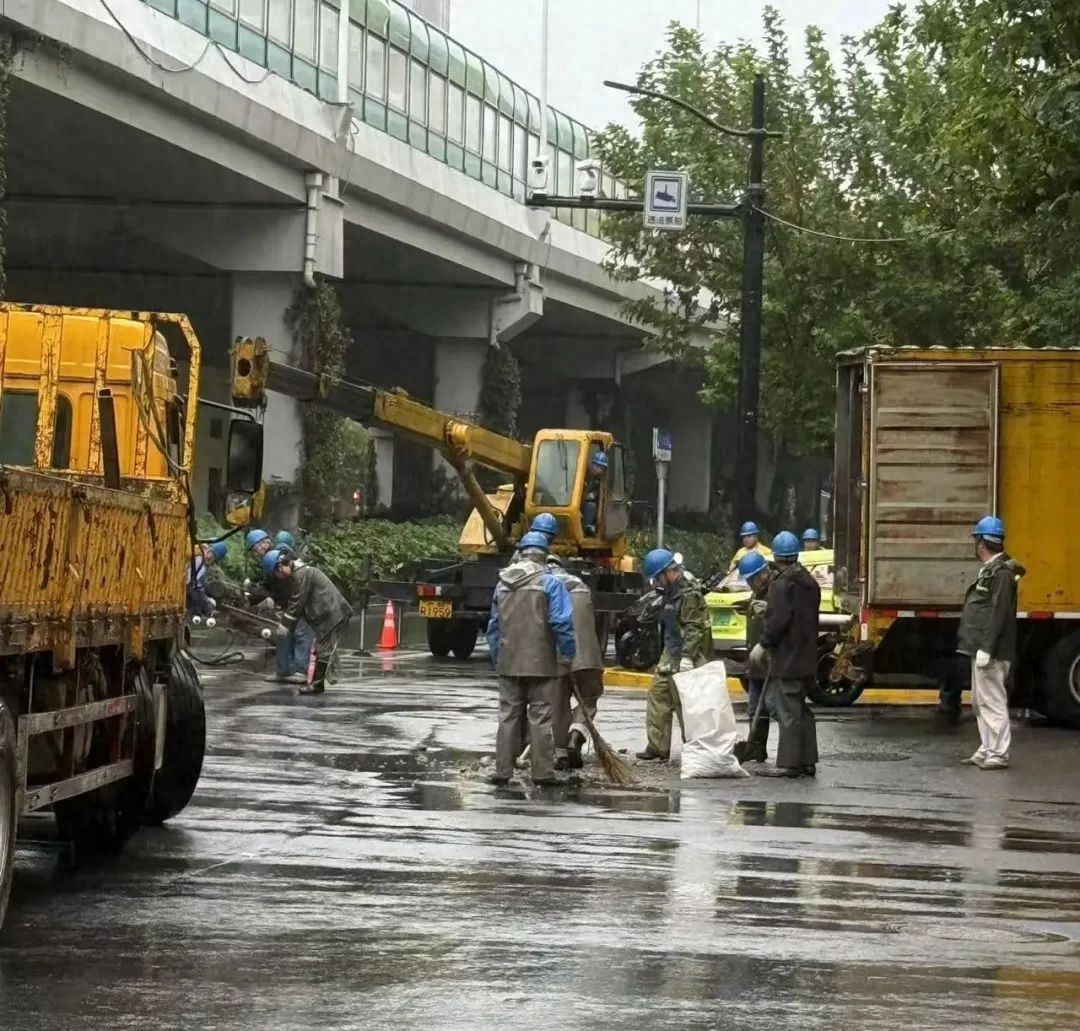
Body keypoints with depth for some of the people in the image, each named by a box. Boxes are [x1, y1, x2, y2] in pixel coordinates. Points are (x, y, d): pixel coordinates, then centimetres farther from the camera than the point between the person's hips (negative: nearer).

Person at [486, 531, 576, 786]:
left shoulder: (502, 584, 8)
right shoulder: (549, 583, -9)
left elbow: (494, 627, 14)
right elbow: (562, 622, -14)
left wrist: (497, 659, 22)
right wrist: (568, 655, -3)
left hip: (509, 663, 4)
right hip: (542, 663, -4)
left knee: (508, 717, 9)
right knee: (541, 718, 1)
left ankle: (503, 770, 9)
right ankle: (543, 772, 1)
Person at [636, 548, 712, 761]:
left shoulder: (689, 594, -15)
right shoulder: (671, 592, 16)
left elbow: (693, 629, -21)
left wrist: (687, 657, -26)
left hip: (684, 657, -10)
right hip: (670, 655, 10)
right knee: (658, 695, 8)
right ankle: (657, 745, 11)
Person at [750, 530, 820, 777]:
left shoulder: (781, 585, -14)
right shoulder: (809, 583, 14)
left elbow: (777, 620, -22)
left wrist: (763, 645, -11)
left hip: (786, 658, -9)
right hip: (806, 659, 9)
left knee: (787, 710, -6)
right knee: (800, 709, 15)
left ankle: (788, 763, -6)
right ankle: (807, 761, 17)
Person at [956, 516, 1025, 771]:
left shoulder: (1002, 572, -15)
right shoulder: (989, 570, 16)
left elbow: (998, 613, -21)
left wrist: (985, 649, -24)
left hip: (991, 652, -10)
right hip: (981, 649, 10)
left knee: (992, 702, -8)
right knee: (981, 702, 14)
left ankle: (998, 754, -7)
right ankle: (986, 751, 20)